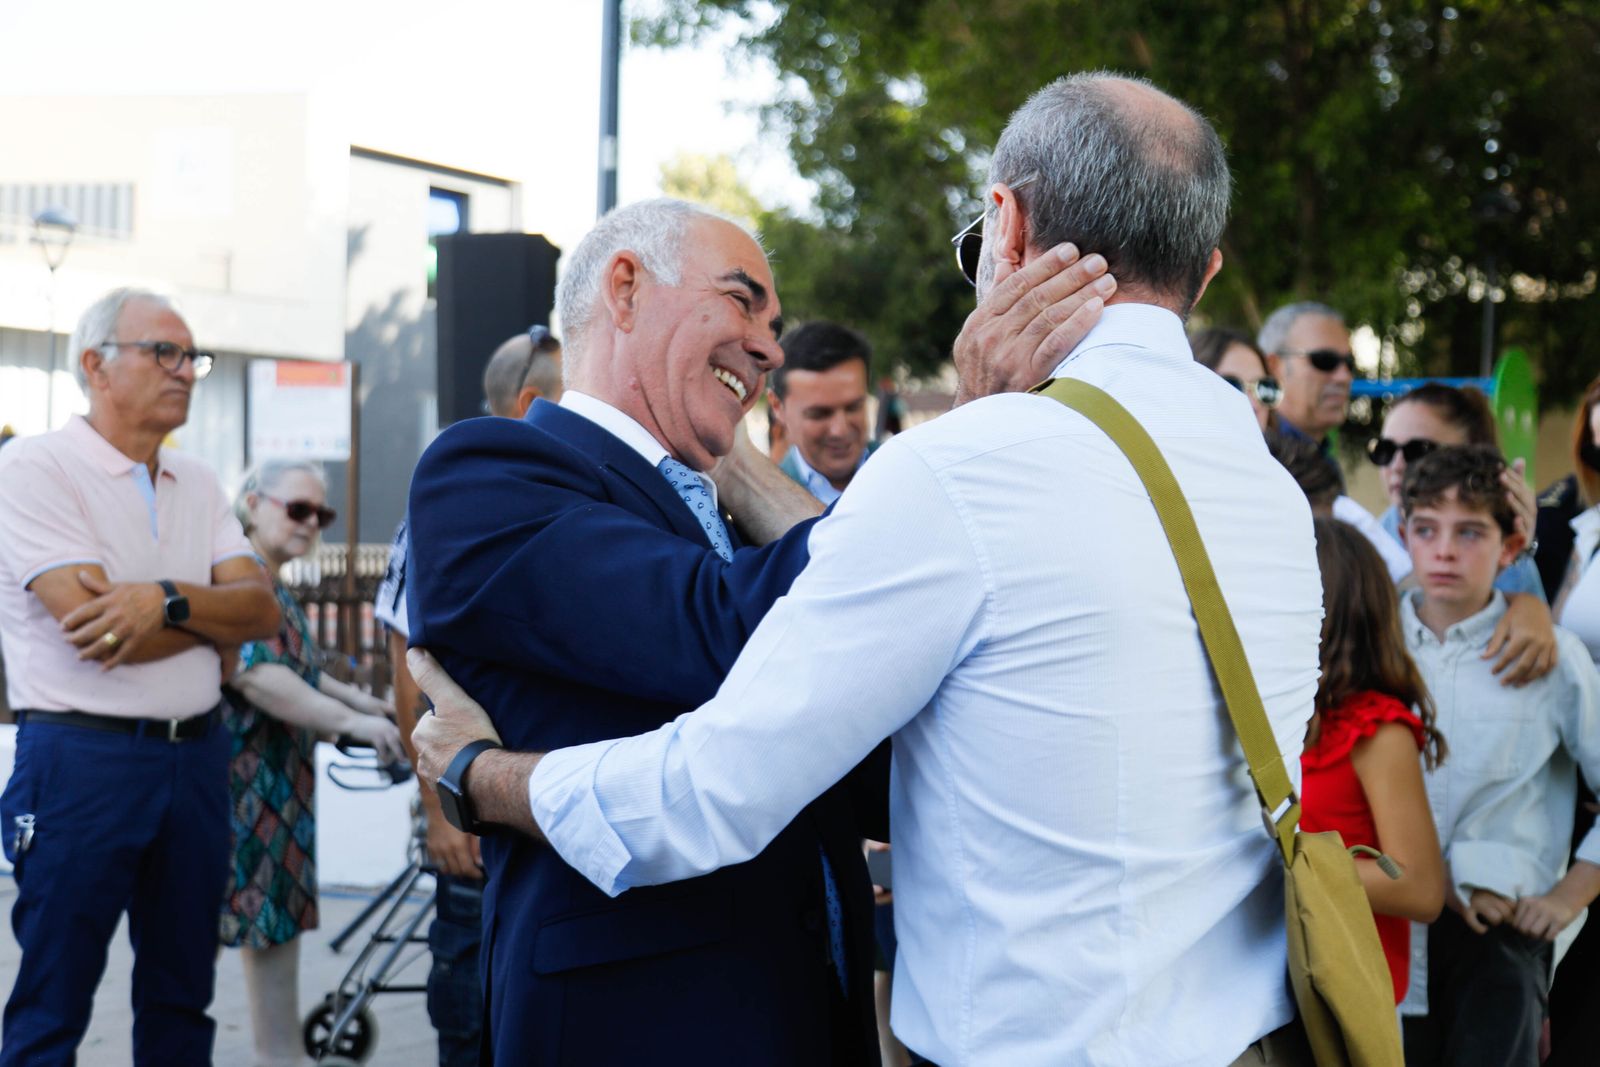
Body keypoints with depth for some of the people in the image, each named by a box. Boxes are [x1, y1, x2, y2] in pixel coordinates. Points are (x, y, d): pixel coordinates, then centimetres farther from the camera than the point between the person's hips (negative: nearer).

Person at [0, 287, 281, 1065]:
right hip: (82, 760, -6)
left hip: (197, 758, 6)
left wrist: (168, 600, -17)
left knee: (181, 1003, 13)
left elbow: (263, 611, 2)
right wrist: (217, 622, -4)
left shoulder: (197, 484, 13)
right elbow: (93, 628, -18)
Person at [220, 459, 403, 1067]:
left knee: (277, 928, 12)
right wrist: (353, 721, -27)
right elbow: (254, 676, -25)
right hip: (234, 787, -10)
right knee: (205, 932, -4)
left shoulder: (279, 593, 16)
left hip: (281, 796, 10)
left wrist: (358, 700, 12)